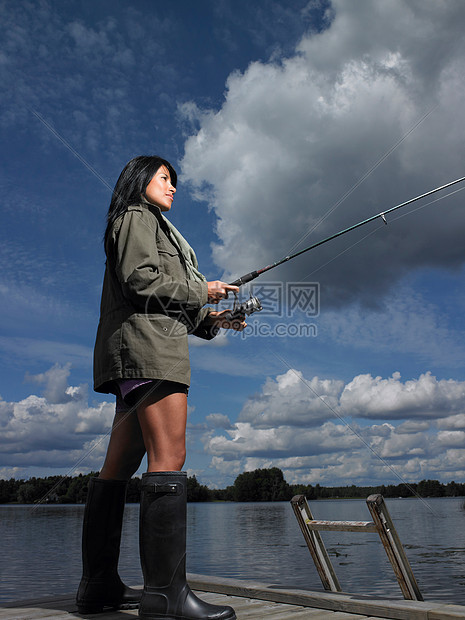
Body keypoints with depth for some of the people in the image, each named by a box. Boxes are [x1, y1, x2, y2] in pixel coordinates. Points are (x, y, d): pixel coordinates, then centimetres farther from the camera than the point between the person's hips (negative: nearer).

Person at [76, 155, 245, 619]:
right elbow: (142, 280, -12)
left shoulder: (155, 227, 33)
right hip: (146, 343, -10)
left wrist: (210, 320, 13)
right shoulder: (137, 216, 5)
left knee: (119, 464, 5)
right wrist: (201, 290, -3)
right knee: (168, 456, -17)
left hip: (138, 354, 10)